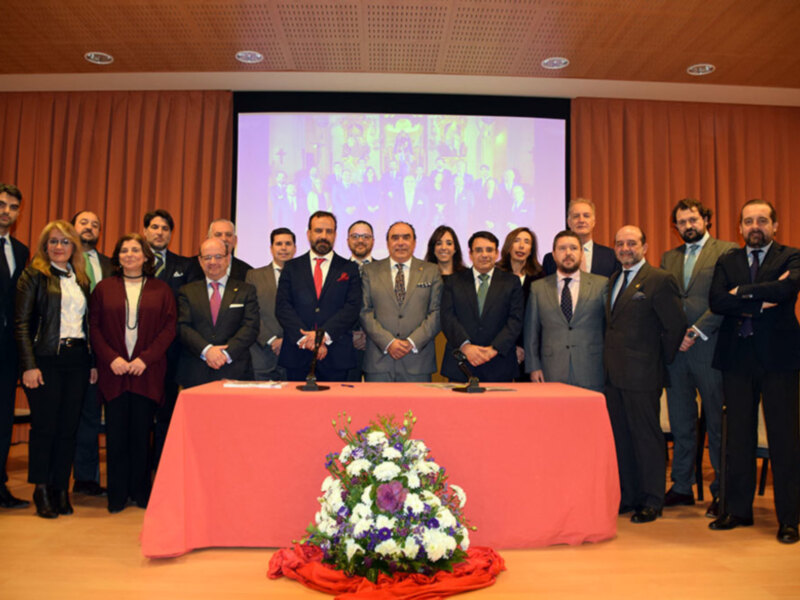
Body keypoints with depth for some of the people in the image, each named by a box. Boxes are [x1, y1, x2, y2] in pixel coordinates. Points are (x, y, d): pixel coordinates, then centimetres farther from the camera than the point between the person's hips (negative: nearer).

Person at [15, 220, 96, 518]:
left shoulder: (81, 279, 14)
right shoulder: (34, 275, 0)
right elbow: (21, 323, -5)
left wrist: (93, 361, 7)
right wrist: (29, 365, -12)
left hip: (77, 359, 4)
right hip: (46, 358, -4)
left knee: (69, 426, 6)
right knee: (44, 425, 1)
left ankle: (61, 488, 17)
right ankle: (41, 491, 15)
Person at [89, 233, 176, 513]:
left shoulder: (160, 289, 6)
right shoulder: (104, 288, 9)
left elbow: (169, 327, 0)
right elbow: (94, 326, 5)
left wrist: (145, 358, -9)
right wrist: (111, 358, -8)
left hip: (147, 372, 0)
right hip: (114, 371, 1)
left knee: (141, 432, 3)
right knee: (116, 434, 3)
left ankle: (140, 492, 16)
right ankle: (117, 495, 15)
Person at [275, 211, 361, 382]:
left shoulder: (349, 269, 9)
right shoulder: (292, 267, 11)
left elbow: (352, 307, -2)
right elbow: (282, 307, 1)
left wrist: (324, 334, -15)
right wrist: (304, 338, -13)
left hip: (336, 357, -1)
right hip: (297, 355, 1)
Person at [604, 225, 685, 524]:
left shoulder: (660, 280, -9)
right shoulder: (613, 280, 15)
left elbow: (676, 326, -11)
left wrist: (661, 361, -4)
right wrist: (611, 361, 11)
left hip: (642, 375, -7)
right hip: (614, 374, 8)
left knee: (647, 437, 3)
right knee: (621, 437, 14)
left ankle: (652, 501, 16)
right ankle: (628, 496, 26)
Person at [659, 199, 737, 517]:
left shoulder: (727, 251, 1)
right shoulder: (668, 258, 17)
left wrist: (697, 331, -13)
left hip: (709, 347, -4)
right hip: (675, 348, 5)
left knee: (716, 422, 2)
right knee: (680, 423, 11)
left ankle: (722, 491, 15)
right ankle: (681, 487, 22)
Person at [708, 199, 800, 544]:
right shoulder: (726, 262, 11)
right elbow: (716, 302, -4)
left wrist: (742, 292, -9)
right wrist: (761, 301, -13)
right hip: (737, 357, 3)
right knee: (738, 436, 10)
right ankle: (738, 509, 22)